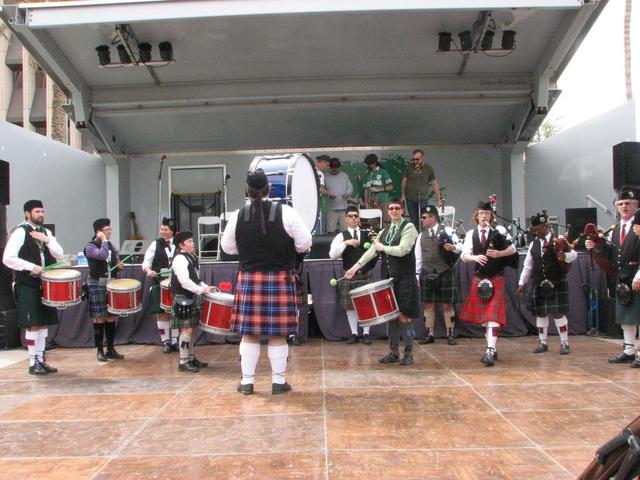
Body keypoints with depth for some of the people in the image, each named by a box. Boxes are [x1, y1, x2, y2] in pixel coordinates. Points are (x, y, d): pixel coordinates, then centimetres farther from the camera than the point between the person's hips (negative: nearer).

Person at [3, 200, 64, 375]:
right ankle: (33, 363, 6)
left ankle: (40, 359, 18)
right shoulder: (20, 232, -8)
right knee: (33, 324, -4)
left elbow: (60, 255, 5)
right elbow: (8, 258, -16)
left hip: (45, 284, 7)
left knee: (44, 323, 9)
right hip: (28, 286, -6)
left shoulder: (46, 232, 12)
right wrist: (32, 267, -20)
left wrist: (47, 240, -8)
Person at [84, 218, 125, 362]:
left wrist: (118, 266, 4)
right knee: (99, 318, -1)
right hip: (97, 285, -6)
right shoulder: (90, 247, -8)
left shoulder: (110, 244, 13)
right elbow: (103, 255, -28)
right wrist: (104, 240, -15)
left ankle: (110, 349, 16)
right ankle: (99, 350, 9)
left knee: (111, 317, 8)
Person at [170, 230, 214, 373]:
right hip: (183, 299, -9)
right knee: (187, 330, -6)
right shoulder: (179, 259, -15)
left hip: (192, 298, 9)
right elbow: (184, 281, -23)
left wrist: (206, 287, 7)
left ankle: (191, 358, 23)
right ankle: (183, 362, 2)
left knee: (192, 329, 14)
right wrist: (202, 290, -22)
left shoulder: (192, 257, 15)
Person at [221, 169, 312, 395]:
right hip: (280, 280, -2)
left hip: (248, 279, 2)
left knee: (249, 332, 9)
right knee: (278, 334, 6)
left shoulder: (237, 216, -1)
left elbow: (228, 247, 8)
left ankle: (247, 381, 17)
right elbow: (304, 244, -7)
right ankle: (278, 382, 15)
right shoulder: (286, 212, -8)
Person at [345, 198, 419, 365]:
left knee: (403, 316, -4)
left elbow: (402, 250, -18)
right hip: (388, 278, 6)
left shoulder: (409, 227, -5)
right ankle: (394, 352, 20)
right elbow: (372, 250, 7)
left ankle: (408, 353, 9)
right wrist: (356, 266, -3)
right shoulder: (384, 231, 15)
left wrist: (383, 248, -6)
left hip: (404, 279, -6)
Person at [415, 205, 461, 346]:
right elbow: (418, 258, 9)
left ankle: (450, 334, 15)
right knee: (428, 305, 6)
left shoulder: (447, 231, 0)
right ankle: (429, 334, 16)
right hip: (427, 275, 3)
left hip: (445, 274, -3)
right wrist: (417, 276, 5)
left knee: (447, 305, 3)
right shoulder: (421, 236, 10)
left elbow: (460, 247, -4)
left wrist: (453, 247, -26)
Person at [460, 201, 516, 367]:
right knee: (482, 315, 11)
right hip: (479, 278, 4)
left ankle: (490, 351, -15)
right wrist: (475, 257, -21)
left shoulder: (499, 231, -2)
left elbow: (512, 249, 4)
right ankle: (492, 349, 25)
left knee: (493, 314, -13)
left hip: (496, 277, -4)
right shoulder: (471, 234, 3)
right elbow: (464, 256, -1)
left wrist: (499, 253, -14)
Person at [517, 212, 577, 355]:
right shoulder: (533, 244, 9)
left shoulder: (558, 240, -2)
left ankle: (564, 343, 11)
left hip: (556, 284, -4)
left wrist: (565, 256, -30)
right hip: (538, 284, 4)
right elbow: (528, 266, 12)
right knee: (540, 313, 7)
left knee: (558, 313, -2)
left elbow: (573, 254, -7)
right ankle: (543, 343, 18)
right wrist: (521, 283, 11)